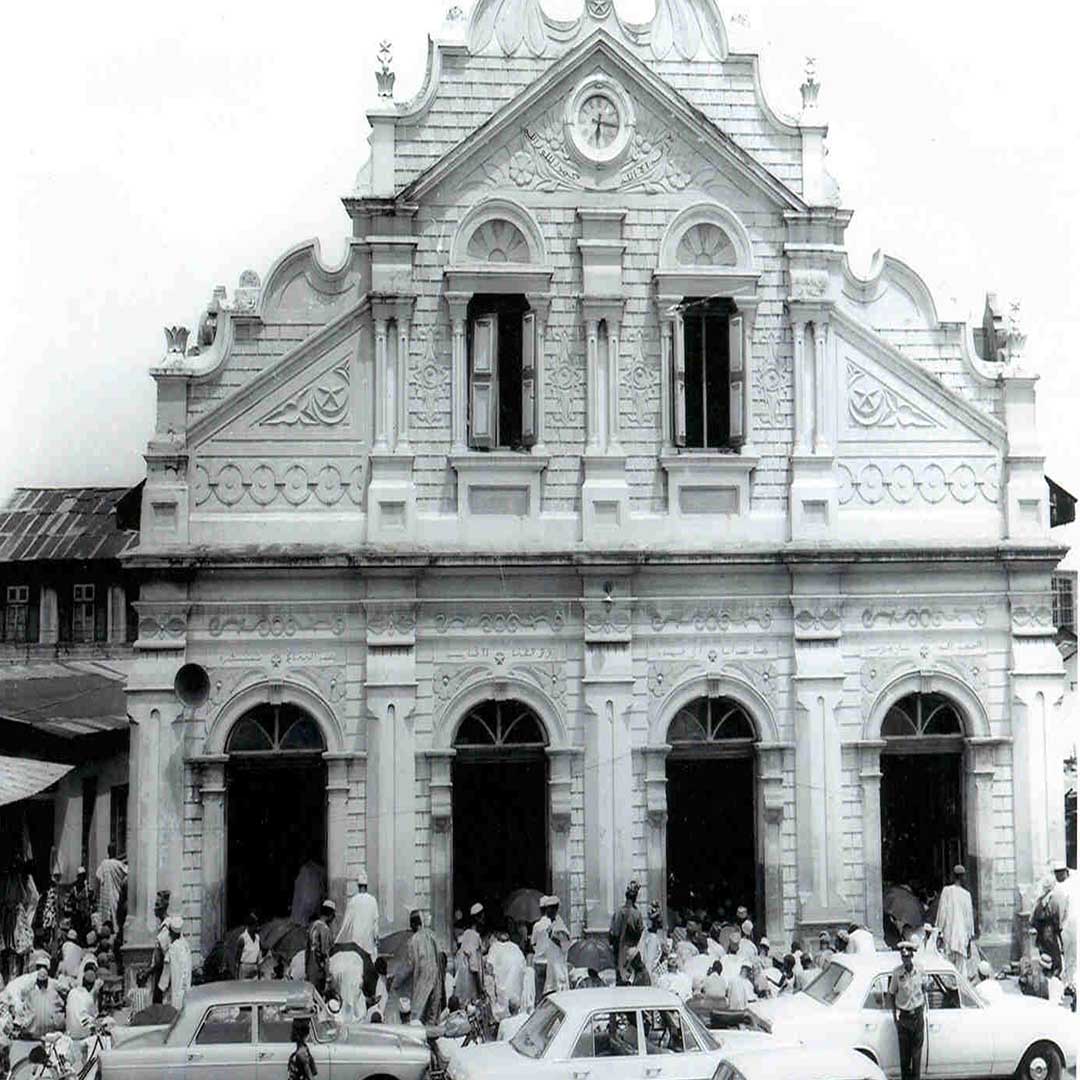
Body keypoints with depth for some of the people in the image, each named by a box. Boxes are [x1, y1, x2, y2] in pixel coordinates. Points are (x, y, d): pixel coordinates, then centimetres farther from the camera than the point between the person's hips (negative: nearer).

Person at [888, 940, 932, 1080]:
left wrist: (923, 1003, 9)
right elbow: (891, 994, -1)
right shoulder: (897, 973, -11)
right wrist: (894, 1013, -6)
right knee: (904, 1049, 5)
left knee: (917, 1047, 7)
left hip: (917, 1013, 1)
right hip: (902, 1014, -1)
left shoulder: (920, 969, -7)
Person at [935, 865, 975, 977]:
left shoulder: (946, 891, -4)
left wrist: (939, 931, 6)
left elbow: (942, 913, -2)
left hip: (948, 933, 1)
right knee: (962, 965, 2)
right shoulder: (966, 894, -5)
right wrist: (970, 935, 10)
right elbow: (969, 916, 1)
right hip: (962, 934, -1)